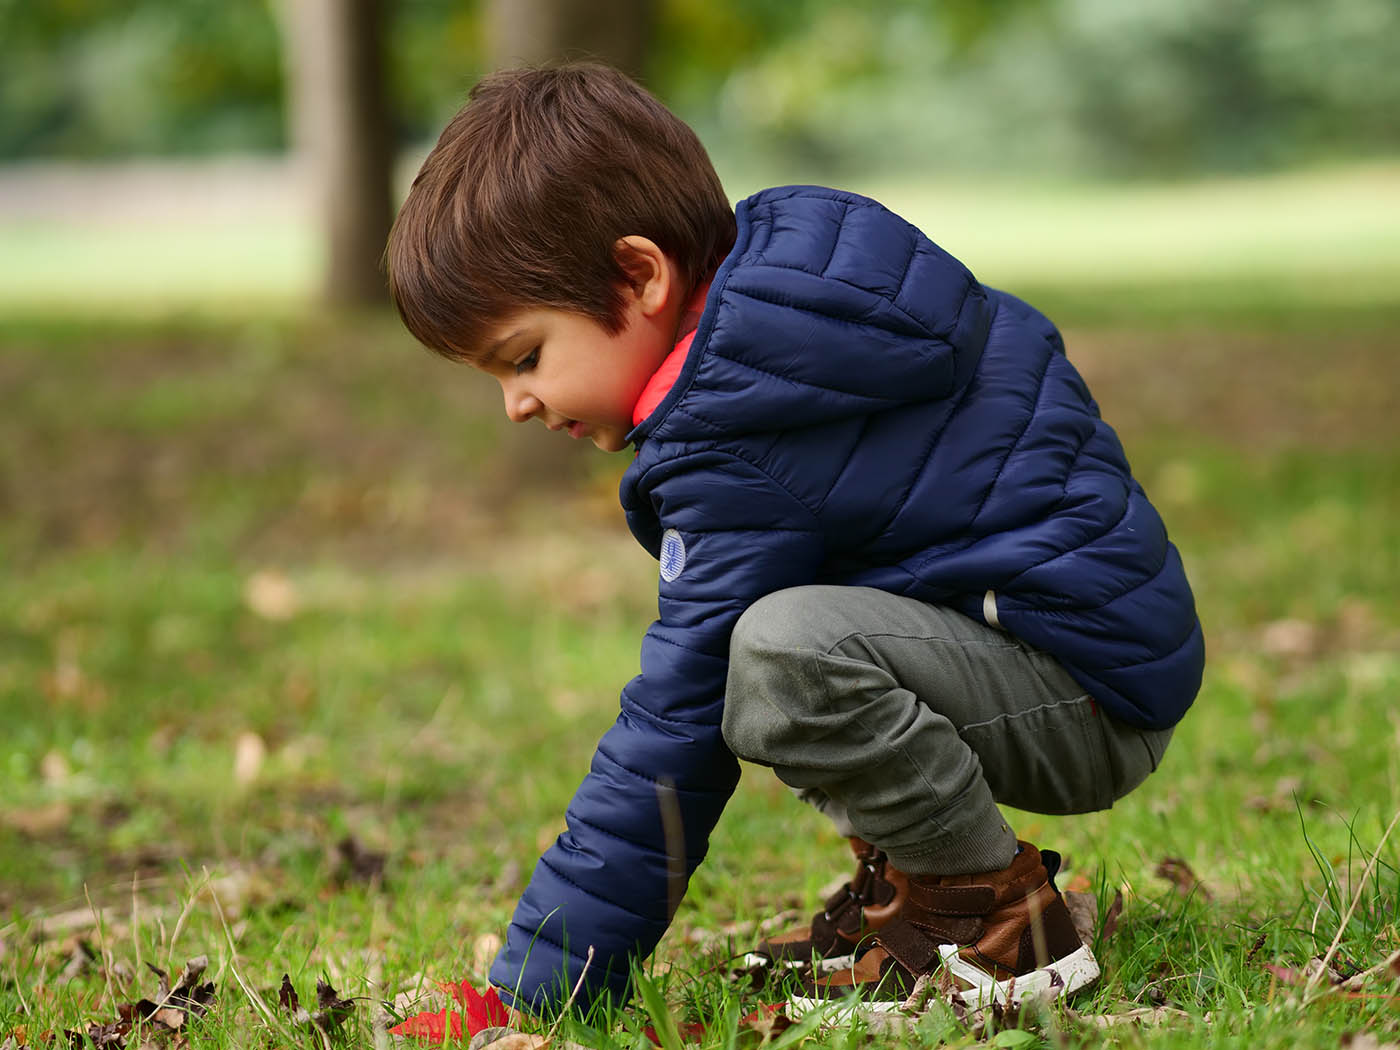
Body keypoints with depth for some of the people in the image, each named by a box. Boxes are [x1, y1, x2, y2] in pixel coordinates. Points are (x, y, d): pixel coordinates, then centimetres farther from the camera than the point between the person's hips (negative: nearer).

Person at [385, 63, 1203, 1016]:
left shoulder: (746, 454, -22)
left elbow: (675, 733, -21)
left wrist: (535, 987, -16)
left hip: (1094, 700, -11)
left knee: (784, 650, -34)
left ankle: (1000, 922, -12)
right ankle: (905, 877, 11)